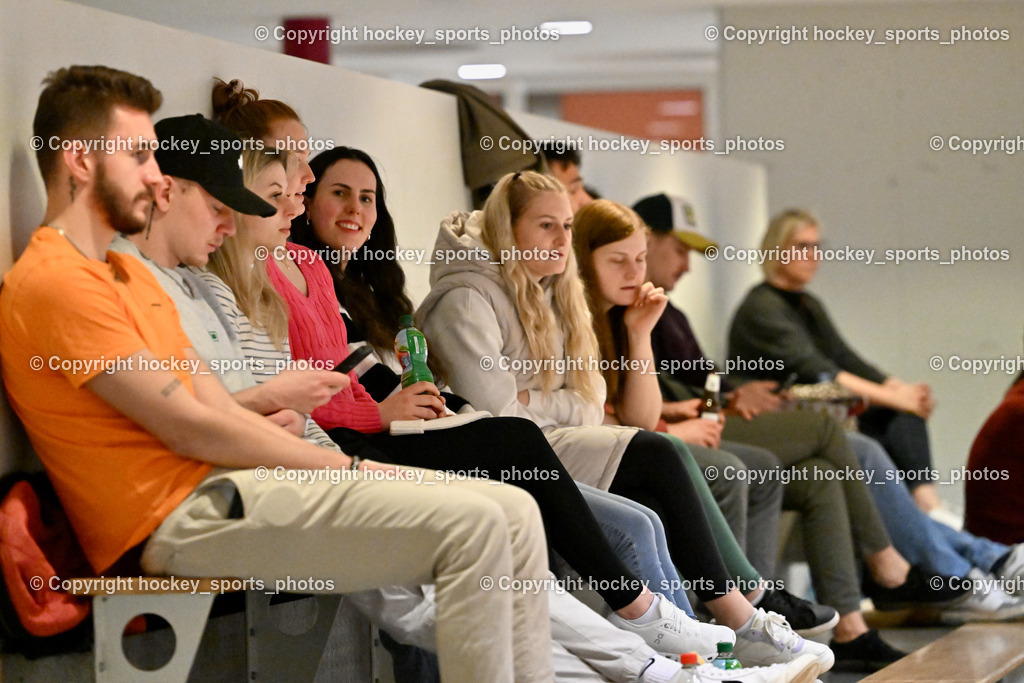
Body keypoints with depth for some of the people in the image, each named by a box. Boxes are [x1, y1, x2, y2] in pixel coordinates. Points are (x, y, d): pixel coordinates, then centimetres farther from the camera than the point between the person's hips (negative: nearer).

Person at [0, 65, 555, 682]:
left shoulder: (129, 274, 22)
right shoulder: (56, 283, -10)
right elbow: (190, 428, -13)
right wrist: (347, 467, -6)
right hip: (180, 517, -10)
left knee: (514, 512, 0)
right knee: (470, 525, -21)